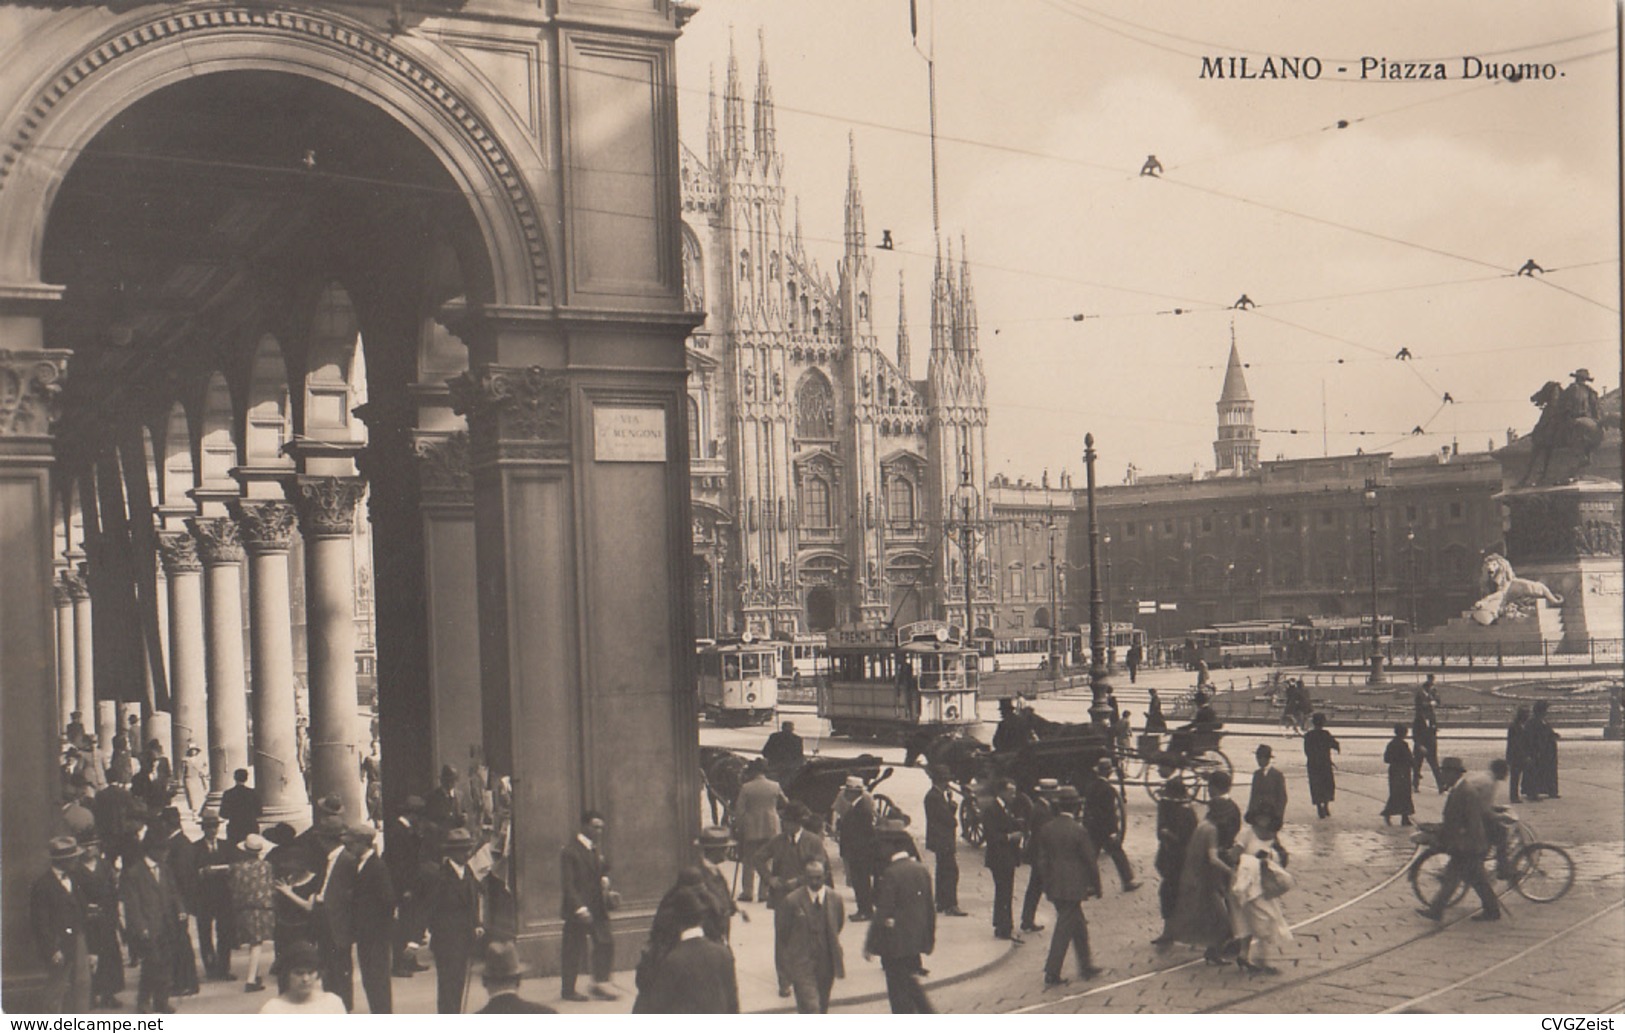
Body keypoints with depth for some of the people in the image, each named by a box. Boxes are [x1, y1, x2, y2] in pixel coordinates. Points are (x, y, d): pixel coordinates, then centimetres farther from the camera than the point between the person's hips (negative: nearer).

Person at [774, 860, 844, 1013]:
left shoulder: (835, 898, -1)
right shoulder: (791, 901, -10)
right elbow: (781, 936, -2)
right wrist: (782, 966, 0)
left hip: (826, 964, 4)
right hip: (801, 965, -4)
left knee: (821, 1008, 13)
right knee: (810, 1008, -12)